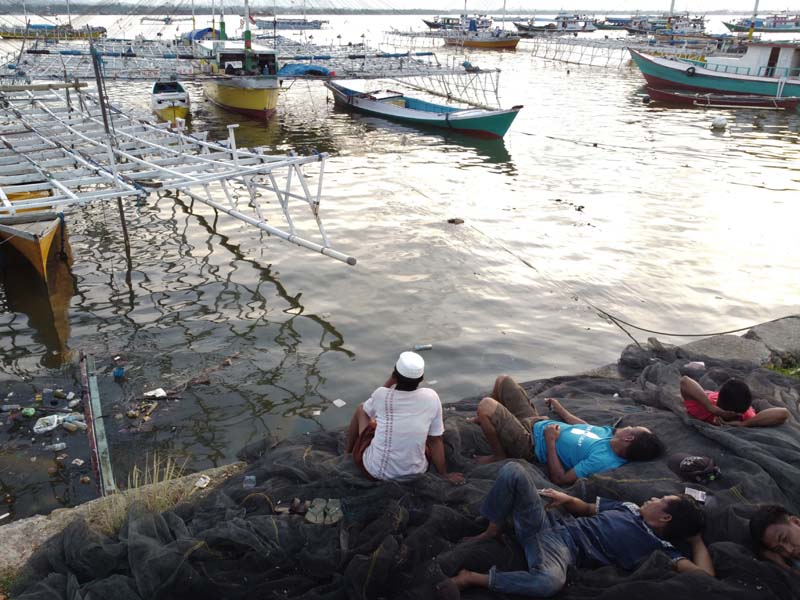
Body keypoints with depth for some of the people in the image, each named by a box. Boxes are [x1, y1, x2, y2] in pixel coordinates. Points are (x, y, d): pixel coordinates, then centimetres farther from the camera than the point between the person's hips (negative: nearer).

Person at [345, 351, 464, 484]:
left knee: (361, 410, 21)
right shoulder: (431, 398, -10)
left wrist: (391, 380, 7)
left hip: (375, 470, -1)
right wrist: (444, 474, 6)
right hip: (414, 472, 1)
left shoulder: (381, 395, -12)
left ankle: (348, 453, 42)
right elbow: (436, 440, -3)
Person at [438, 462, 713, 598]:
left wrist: (695, 538, 2)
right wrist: (567, 499, 8)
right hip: (547, 526, 6)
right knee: (514, 471, -18)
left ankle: (471, 577, -27)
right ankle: (491, 531, 0)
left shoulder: (657, 547, 0)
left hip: (563, 548, -6)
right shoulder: (629, 508, 21)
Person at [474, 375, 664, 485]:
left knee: (486, 405, -28)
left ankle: (499, 455, 1)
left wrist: (550, 440, -25)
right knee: (503, 380, 14)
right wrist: (560, 409, 24)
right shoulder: (610, 434, -5)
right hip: (536, 422, 8)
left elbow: (560, 479, -29)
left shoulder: (603, 460, -30)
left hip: (528, 442, -8)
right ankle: (483, 420, 39)